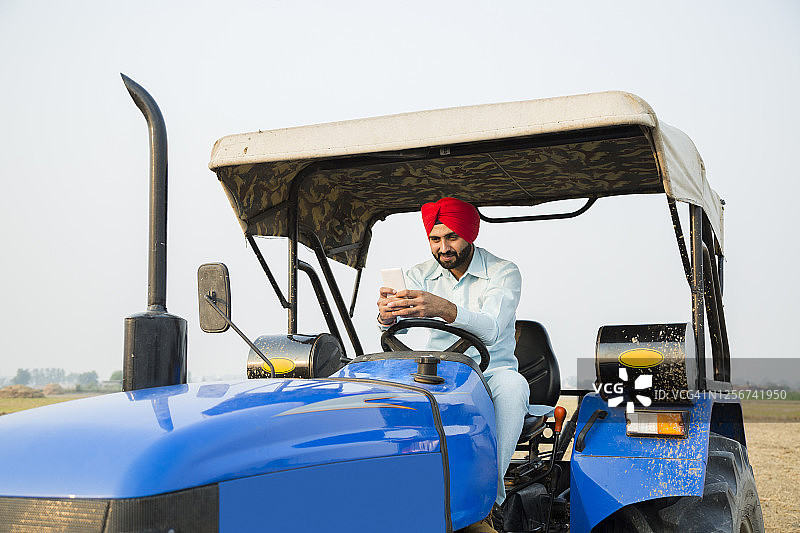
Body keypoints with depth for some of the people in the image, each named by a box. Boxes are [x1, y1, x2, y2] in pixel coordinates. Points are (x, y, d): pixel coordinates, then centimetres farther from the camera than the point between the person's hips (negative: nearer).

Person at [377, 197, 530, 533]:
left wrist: (444, 309, -46)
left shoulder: (503, 273, -7)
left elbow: (490, 330, -27)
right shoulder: (421, 275, 5)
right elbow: (398, 324, -12)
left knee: (512, 385, -36)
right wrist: (388, 315, -39)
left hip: (491, 371, -2)